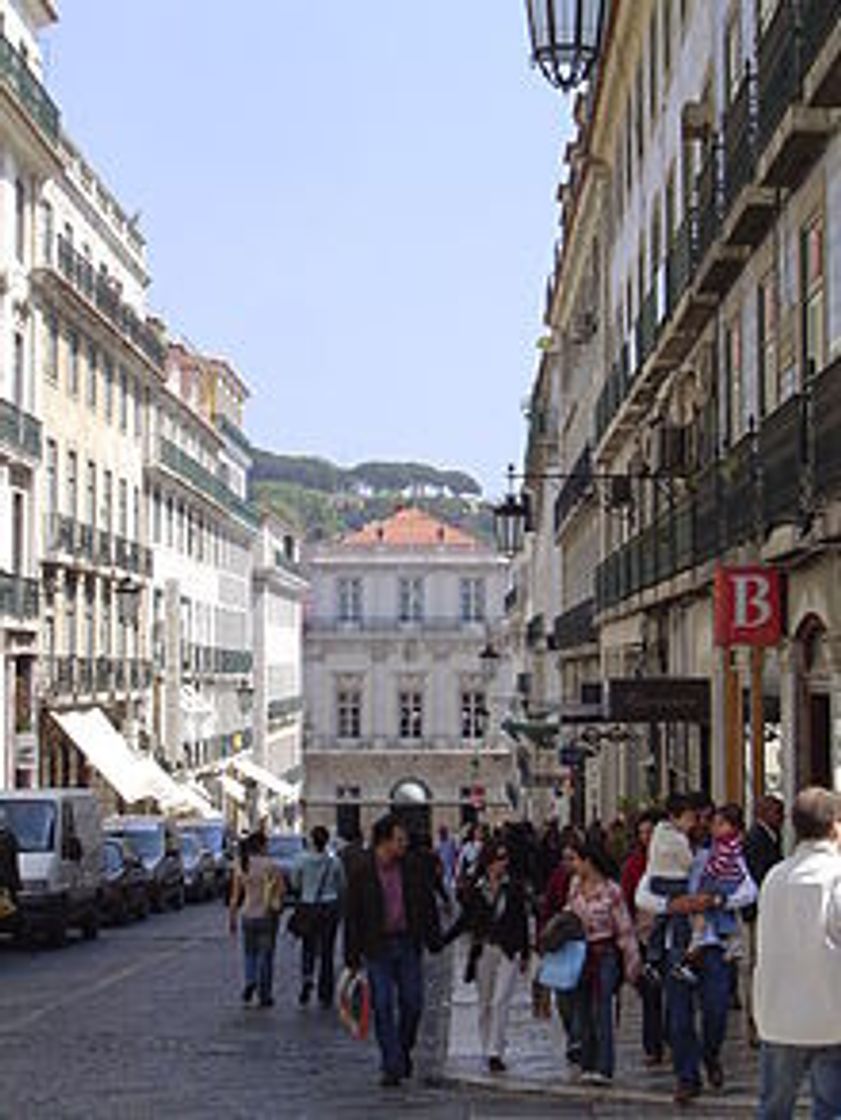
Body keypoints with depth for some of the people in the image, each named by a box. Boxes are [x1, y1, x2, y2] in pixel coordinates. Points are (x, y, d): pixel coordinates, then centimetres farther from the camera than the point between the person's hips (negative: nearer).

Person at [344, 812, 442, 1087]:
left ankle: (403, 1051, 28)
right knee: (383, 1007, -1)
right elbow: (352, 914, -3)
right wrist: (352, 956, -4)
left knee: (412, 1003, 4)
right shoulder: (362, 869, -7)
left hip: (407, 943, 2)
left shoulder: (413, 864, 0)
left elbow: (427, 902, 10)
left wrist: (433, 938, 7)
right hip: (377, 946, -2)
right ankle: (392, 1066, 5)